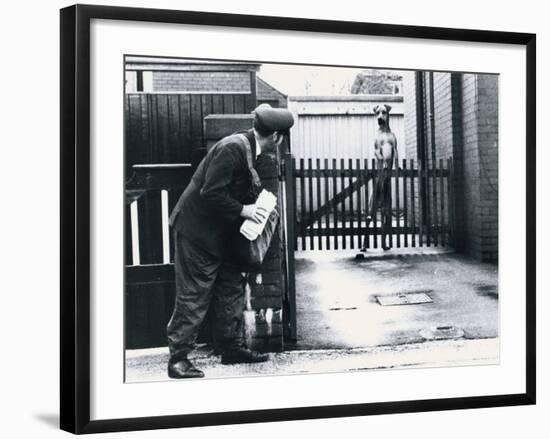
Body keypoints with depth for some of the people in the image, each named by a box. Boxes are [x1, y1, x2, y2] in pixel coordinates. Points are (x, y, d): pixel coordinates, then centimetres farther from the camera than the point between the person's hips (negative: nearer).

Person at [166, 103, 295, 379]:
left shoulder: (247, 148, 7)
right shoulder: (232, 148, -23)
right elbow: (211, 194, -26)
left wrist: (254, 205, 4)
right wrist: (242, 210, -20)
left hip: (219, 233, 10)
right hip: (198, 231, -10)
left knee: (232, 289, 14)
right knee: (193, 296, -5)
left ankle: (232, 348, 23)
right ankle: (178, 358, 2)